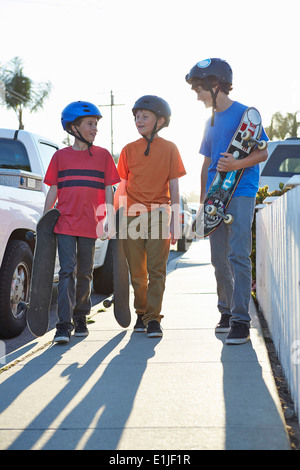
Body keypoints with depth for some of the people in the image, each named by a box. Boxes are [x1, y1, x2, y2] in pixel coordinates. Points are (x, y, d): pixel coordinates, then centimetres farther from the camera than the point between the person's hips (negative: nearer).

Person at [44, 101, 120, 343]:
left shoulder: (103, 155, 7)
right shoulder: (60, 156, 7)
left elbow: (108, 190, 6)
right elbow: (53, 191, 10)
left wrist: (110, 221, 0)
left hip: (90, 224, 1)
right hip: (65, 223, -1)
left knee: (84, 274, 8)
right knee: (68, 271, -9)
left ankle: (80, 318, 24)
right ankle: (64, 325, -11)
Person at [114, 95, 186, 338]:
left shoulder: (169, 149, 3)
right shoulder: (129, 149, 9)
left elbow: (174, 188, 3)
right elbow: (122, 186, 12)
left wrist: (175, 222, -1)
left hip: (159, 214, -2)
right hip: (132, 215, 2)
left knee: (156, 269, -8)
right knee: (137, 271, 6)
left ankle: (153, 318, -5)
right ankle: (141, 313, 22)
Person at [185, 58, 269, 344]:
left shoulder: (244, 114, -3)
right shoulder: (211, 122, 19)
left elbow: (263, 153, -7)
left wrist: (237, 164, -24)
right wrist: (203, 200, 18)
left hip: (240, 194, -7)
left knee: (238, 256, -13)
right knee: (219, 259, 9)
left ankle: (240, 321, -12)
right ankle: (226, 312, 21)